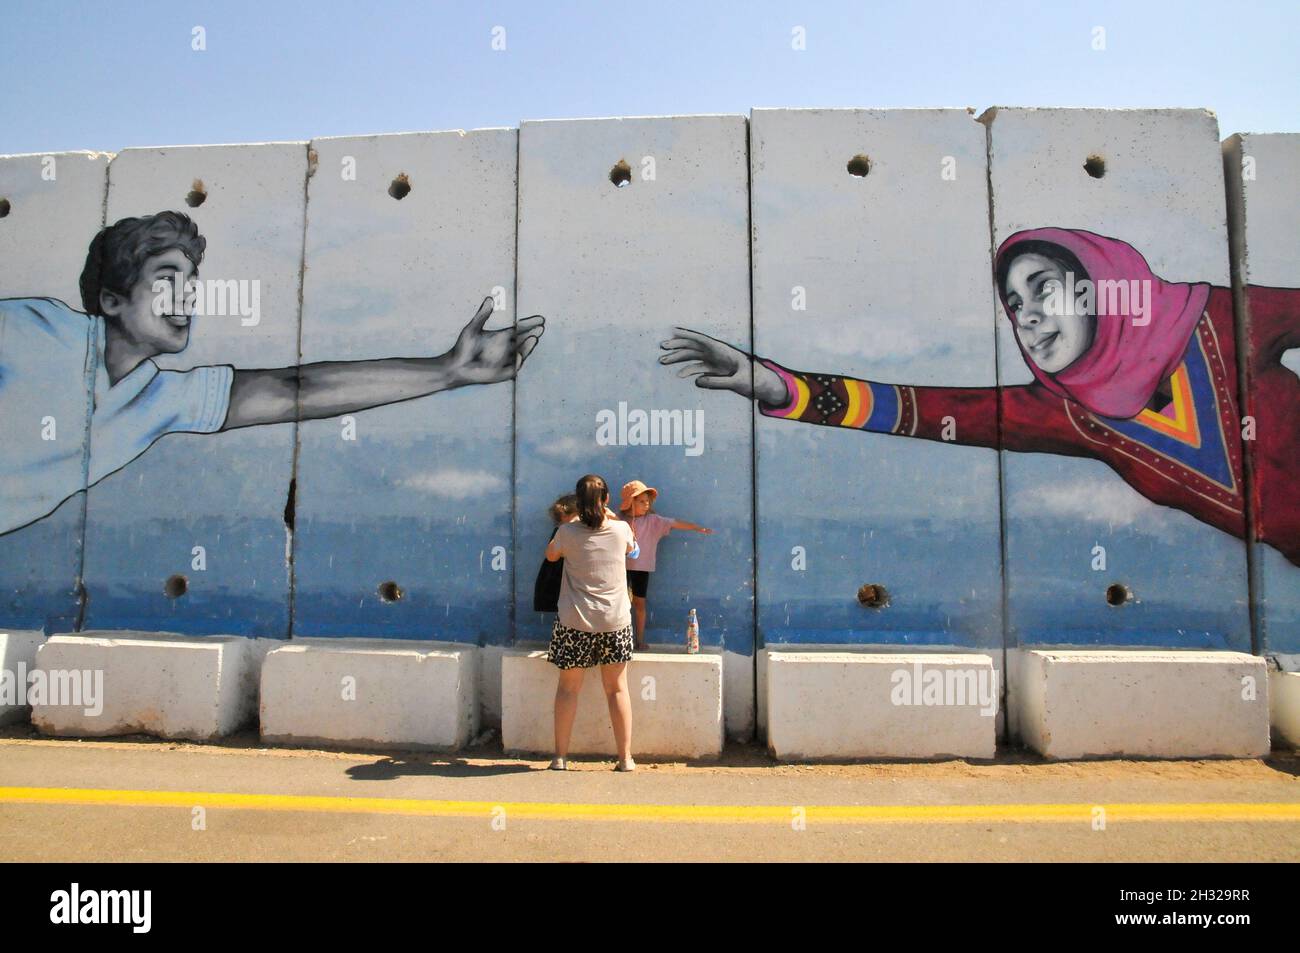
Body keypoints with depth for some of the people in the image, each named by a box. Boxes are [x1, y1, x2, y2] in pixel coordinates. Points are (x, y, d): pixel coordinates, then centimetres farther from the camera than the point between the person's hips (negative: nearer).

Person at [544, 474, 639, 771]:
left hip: (576, 621, -1)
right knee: (617, 689, 9)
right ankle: (625, 757, 13)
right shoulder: (621, 529, -3)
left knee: (568, 688, 9)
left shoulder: (568, 532, -7)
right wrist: (610, 517, 26)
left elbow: (551, 554, 14)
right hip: (615, 621, 1)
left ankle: (560, 756, 15)